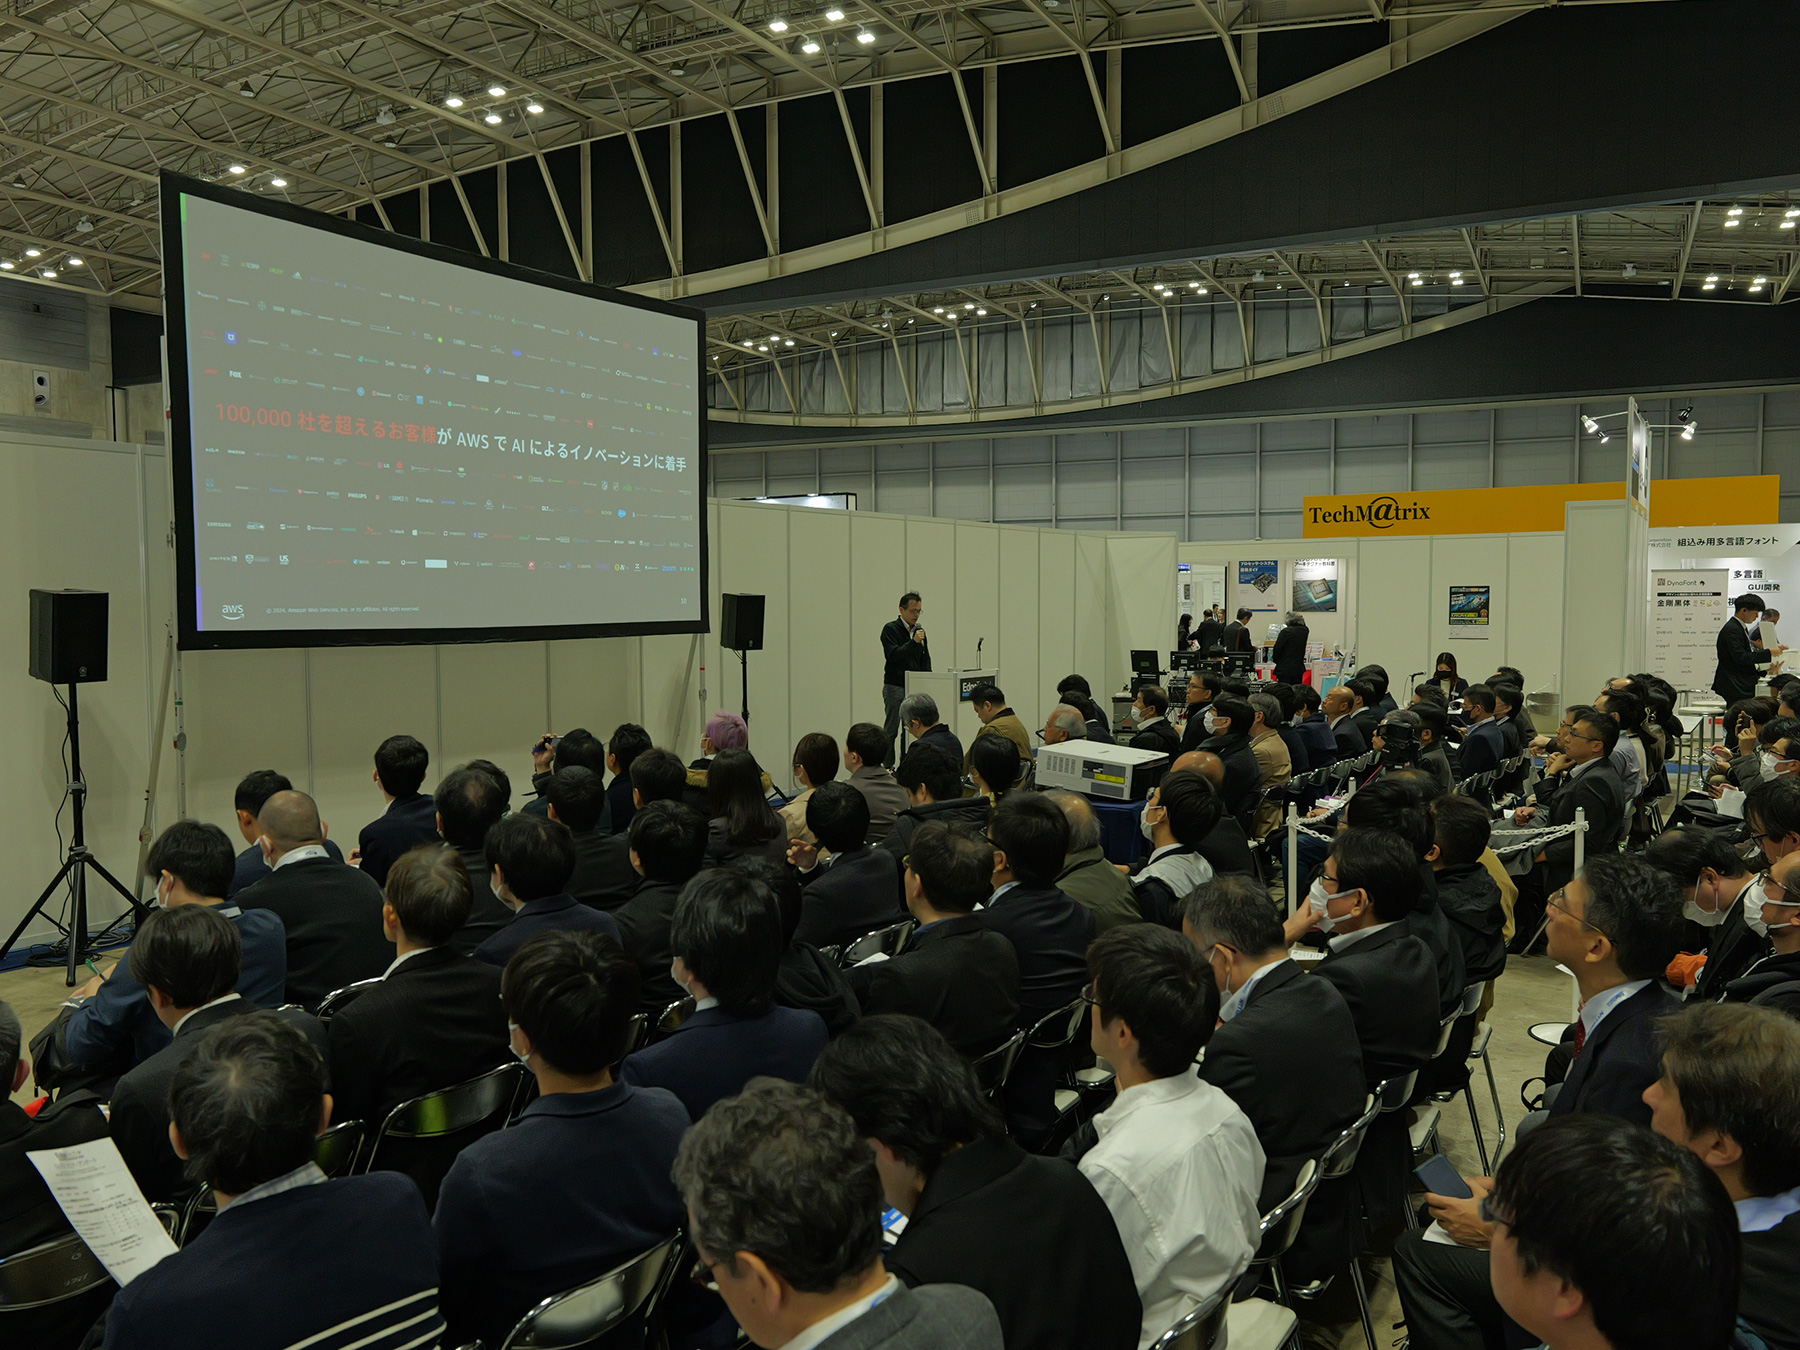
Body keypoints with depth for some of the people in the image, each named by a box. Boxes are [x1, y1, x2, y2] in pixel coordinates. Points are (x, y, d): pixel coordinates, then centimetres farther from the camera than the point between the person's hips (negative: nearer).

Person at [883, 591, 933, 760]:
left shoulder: (919, 630, 15)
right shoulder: (890, 629, -5)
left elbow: (926, 658, 20)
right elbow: (892, 655, -17)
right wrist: (913, 642, -24)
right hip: (895, 687, -6)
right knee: (891, 730, -5)